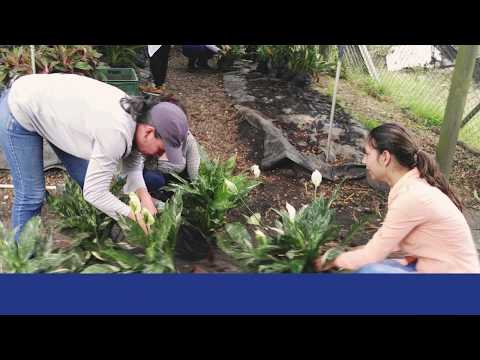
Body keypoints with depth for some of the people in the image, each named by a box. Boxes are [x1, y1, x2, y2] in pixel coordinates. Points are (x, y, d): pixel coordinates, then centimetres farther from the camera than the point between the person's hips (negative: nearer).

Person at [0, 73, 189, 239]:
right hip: (19, 112, -8)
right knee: (31, 195, -4)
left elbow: (132, 158, 2)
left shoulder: (133, 112, -10)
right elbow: (95, 193, -30)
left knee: (86, 179, 9)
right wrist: (135, 216, -20)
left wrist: (144, 195, -13)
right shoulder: (116, 135, -35)